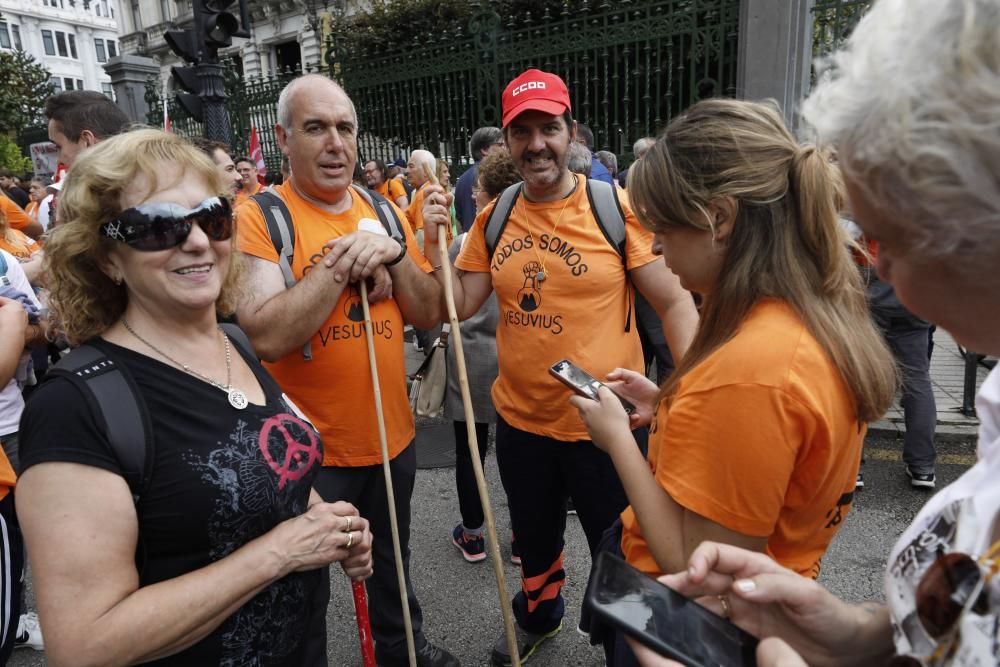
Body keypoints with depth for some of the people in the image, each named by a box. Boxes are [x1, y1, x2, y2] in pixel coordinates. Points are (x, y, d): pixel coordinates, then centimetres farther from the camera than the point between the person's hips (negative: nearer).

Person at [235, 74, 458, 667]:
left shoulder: (384, 212, 3)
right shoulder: (259, 218, -13)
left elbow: (429, 314, -1)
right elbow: (266, 337, -26)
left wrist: (392, 254, -17)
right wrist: (345, 258, -26)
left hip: (392, 436, 5)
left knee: (392, 559, 27)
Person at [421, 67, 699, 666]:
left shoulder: (617, 208, -12)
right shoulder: (494, 218, 1)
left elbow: (677, 303, -11)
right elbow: (458, 305, 2)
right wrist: (434, 239, -11)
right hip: (519, 419, 5)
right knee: (534, 538, 28)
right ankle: (539, 618, 58)